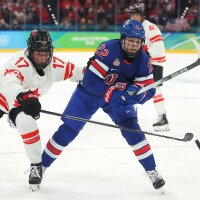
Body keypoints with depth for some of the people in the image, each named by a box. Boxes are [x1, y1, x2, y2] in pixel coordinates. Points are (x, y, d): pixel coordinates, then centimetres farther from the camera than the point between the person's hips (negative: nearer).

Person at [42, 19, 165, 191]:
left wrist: (136, 92, -37)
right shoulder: (109, 49, -33)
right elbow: (90, 81, -35)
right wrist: (114, 93, -42)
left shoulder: (143, 59, -17)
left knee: (132, 129, -14)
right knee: (68, 130, -1)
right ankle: (42, 165, 14)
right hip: (90, 92, -3)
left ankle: (152, 171, -4)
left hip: (119, 95, 3)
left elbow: (149, 89, -15)